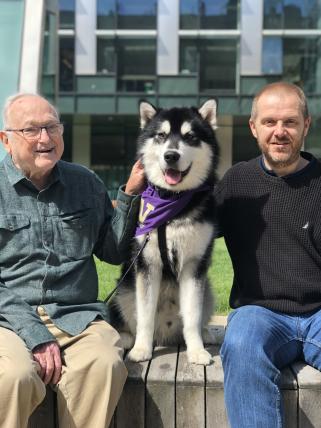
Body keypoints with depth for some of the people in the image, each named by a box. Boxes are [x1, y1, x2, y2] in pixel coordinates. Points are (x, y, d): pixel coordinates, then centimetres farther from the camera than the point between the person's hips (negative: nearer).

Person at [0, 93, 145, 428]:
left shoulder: (86, 183, 13)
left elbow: (112, 252, 15)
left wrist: (130, 195, 1)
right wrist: (35, 336, -13)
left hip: (77, 316, 2)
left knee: (104, 365, -30)